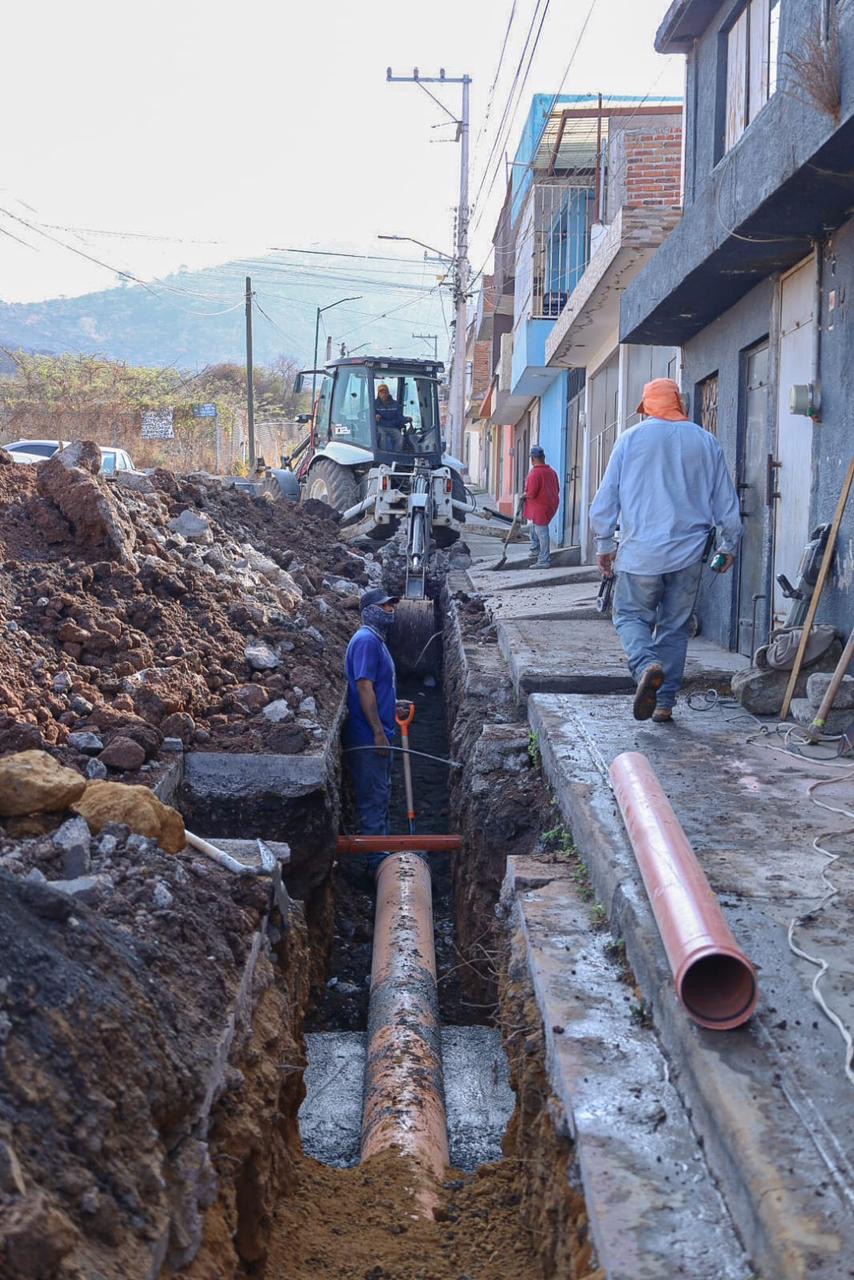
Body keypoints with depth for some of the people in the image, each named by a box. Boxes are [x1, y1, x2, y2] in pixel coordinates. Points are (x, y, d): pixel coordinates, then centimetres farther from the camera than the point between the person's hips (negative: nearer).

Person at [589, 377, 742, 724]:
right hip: (688, 553, 3)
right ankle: (665, 703, 10)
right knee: (675, 627, 10)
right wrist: (729, 545, 23)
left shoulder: (631, 438, 2)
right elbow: (726, 503, 11)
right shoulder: (706, 442, 8)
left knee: (631, 616, 8)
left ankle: (647, 665, -22)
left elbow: (606, 498, 1)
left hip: (640, 552, -2)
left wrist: (604, 545, 10)